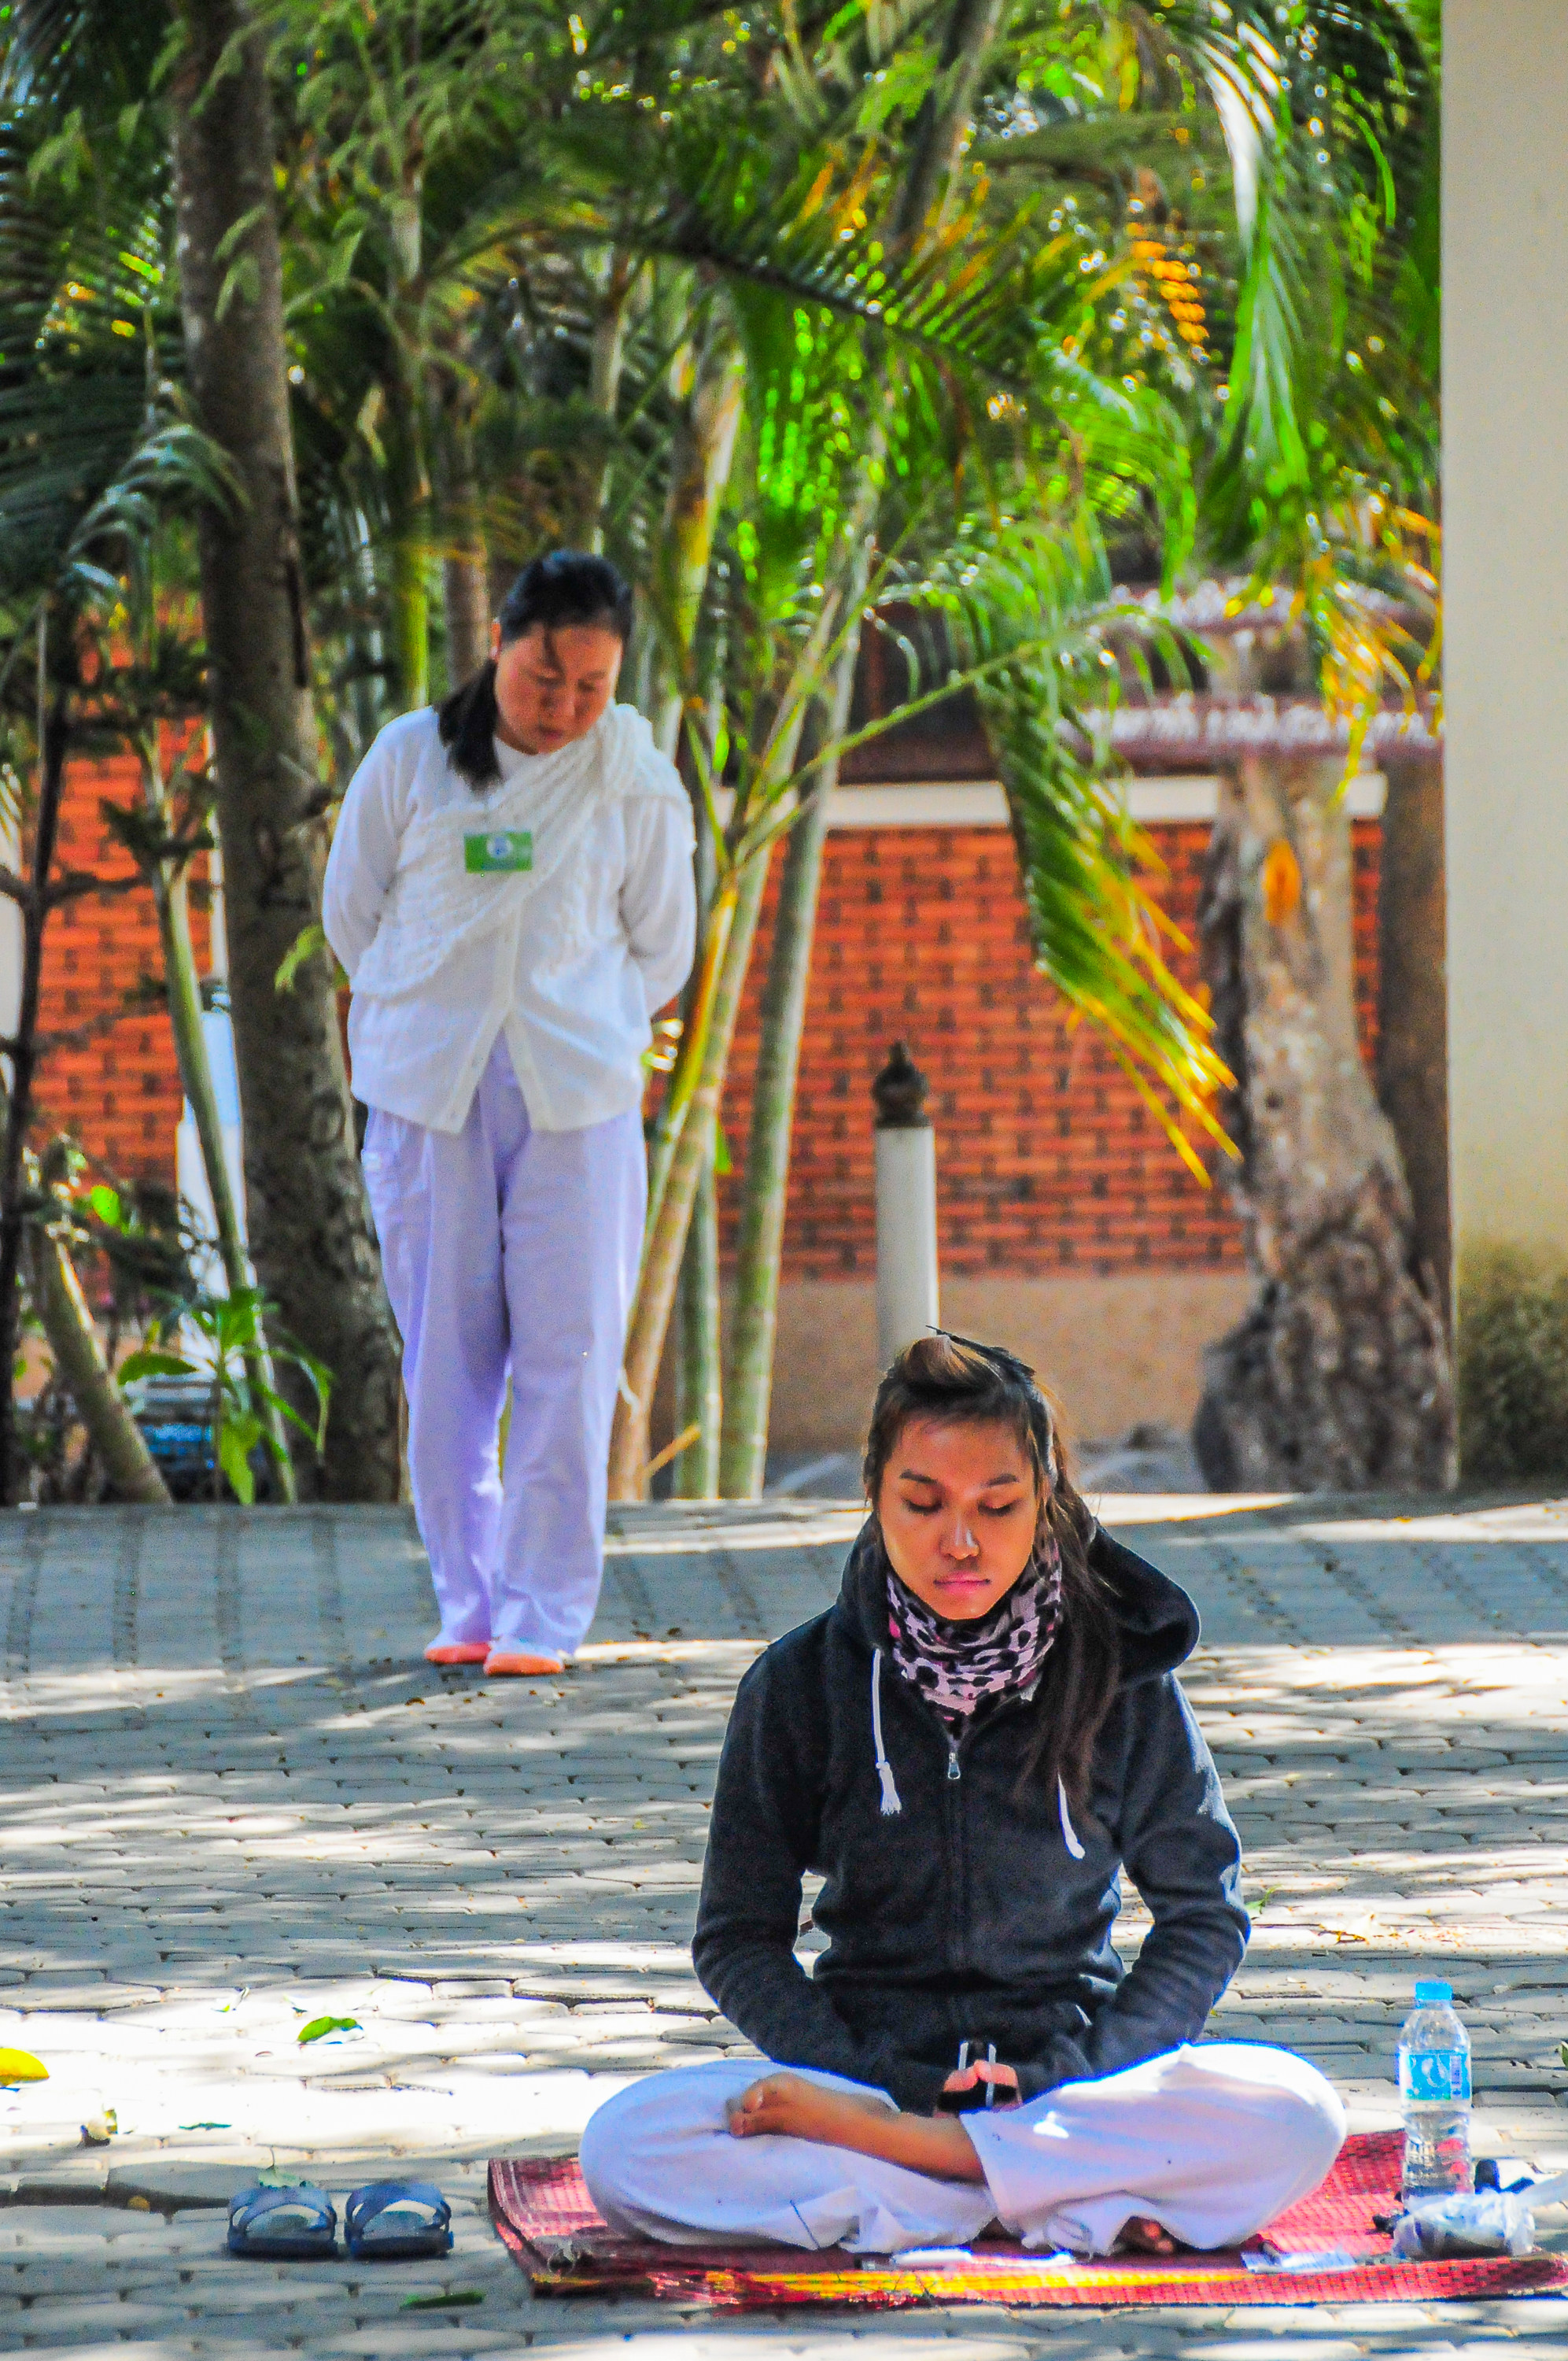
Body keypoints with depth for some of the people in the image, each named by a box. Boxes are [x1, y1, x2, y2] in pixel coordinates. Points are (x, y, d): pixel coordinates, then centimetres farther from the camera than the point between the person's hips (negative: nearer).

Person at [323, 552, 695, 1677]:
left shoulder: (639, 785, 1)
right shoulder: (409, 761, -1)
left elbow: (662, 951, 12)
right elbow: (351, 911, 10)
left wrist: (584, 1037, 8)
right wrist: (432, 1025, 11)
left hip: (578, 1093, 0)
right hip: (427, 1095, 0)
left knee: (569, 1352, -6)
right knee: (445, 1355, 1)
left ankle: (545, 1615, -2)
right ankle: (467, 1601, 10)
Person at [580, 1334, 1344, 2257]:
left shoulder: (1120, 1672, -1)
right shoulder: (802, 1683, 0)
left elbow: (1203, 1913, 6)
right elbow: (740, 1938, 4)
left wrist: (1070, 2070, -8)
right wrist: (874, 2078, -11)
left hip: (1071, 2069, 0)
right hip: (874, 2067, 0)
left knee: (1295, 2119, -30)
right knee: (626, 2148, -29)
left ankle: (890, 2148, -24)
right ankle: (1070, 2208, -28)